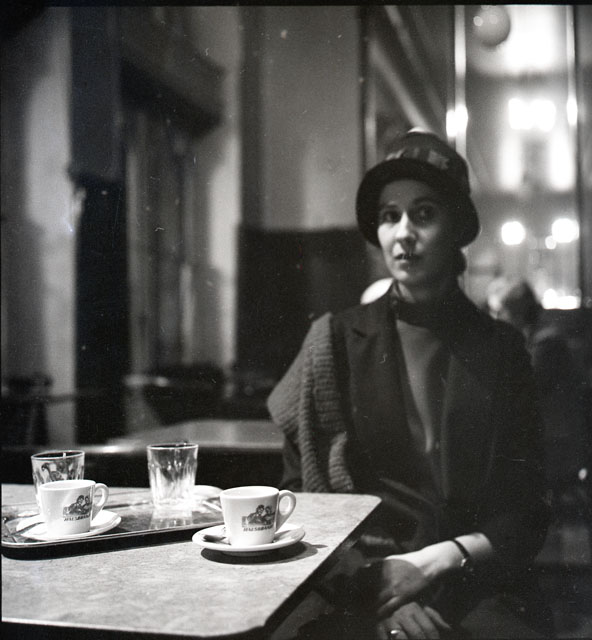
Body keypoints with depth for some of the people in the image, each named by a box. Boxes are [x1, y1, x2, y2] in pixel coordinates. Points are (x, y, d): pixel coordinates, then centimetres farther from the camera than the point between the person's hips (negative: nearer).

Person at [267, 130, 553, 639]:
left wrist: (431, 562, -10)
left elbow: (525, 515, 5)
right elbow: (303, 492, 2)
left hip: (479, 592, 2)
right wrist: (376, 590, -12)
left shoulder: (500, 347, 6)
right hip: (359, 594, -1)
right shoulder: (337, 339, 3)